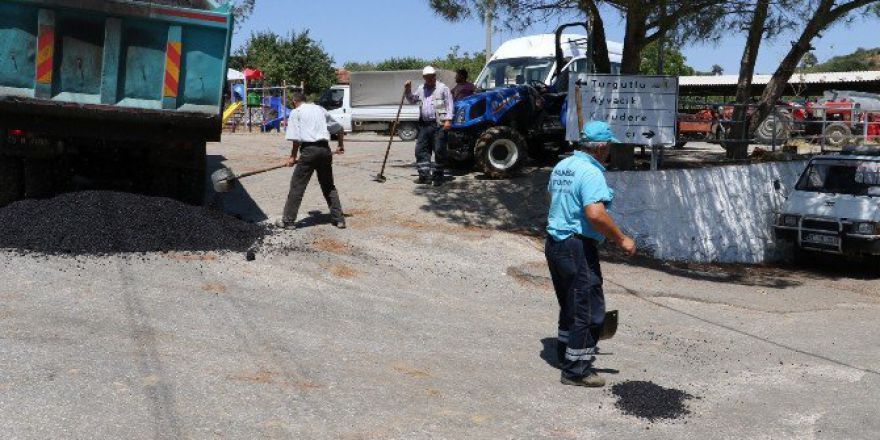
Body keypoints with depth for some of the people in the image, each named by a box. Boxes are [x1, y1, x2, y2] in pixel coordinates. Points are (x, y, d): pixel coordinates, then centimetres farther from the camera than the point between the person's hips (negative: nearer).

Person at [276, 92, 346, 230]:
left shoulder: (295, 112, 5)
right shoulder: (319, 109, 20)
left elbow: (296, 138, -6)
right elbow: (339, 127, 26)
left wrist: (293, 157, 3)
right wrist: (341, 145, 39)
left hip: (309, 150, -5)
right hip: (325, 149, 5)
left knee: (297, 186, 1)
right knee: (329, 186, 15)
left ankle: (288, 221, 4)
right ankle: (338, 219, 15)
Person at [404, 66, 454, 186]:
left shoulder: (443, 88, 1)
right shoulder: (421, 89, 18)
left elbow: (449, 105, -4)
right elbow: (412, 100, 27)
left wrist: (448, 120, -14)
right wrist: (408, 91, 9)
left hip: (439, 124, -5)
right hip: (424, 124, 6)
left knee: (439, 151, -2)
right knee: (421, 149, 3)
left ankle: (438, 176, 6)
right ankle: (424, 175, 8)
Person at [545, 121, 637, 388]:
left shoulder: (561, 167, 10)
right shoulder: (591, 173, -19)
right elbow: (595, 214, -29)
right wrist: (621, 240, -19)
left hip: (554, 242, 9)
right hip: (578, 248, -9)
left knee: (570, 304, 23)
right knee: (589, 309, 0)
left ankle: (566, 352, 35)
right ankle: (576, 369, 5)